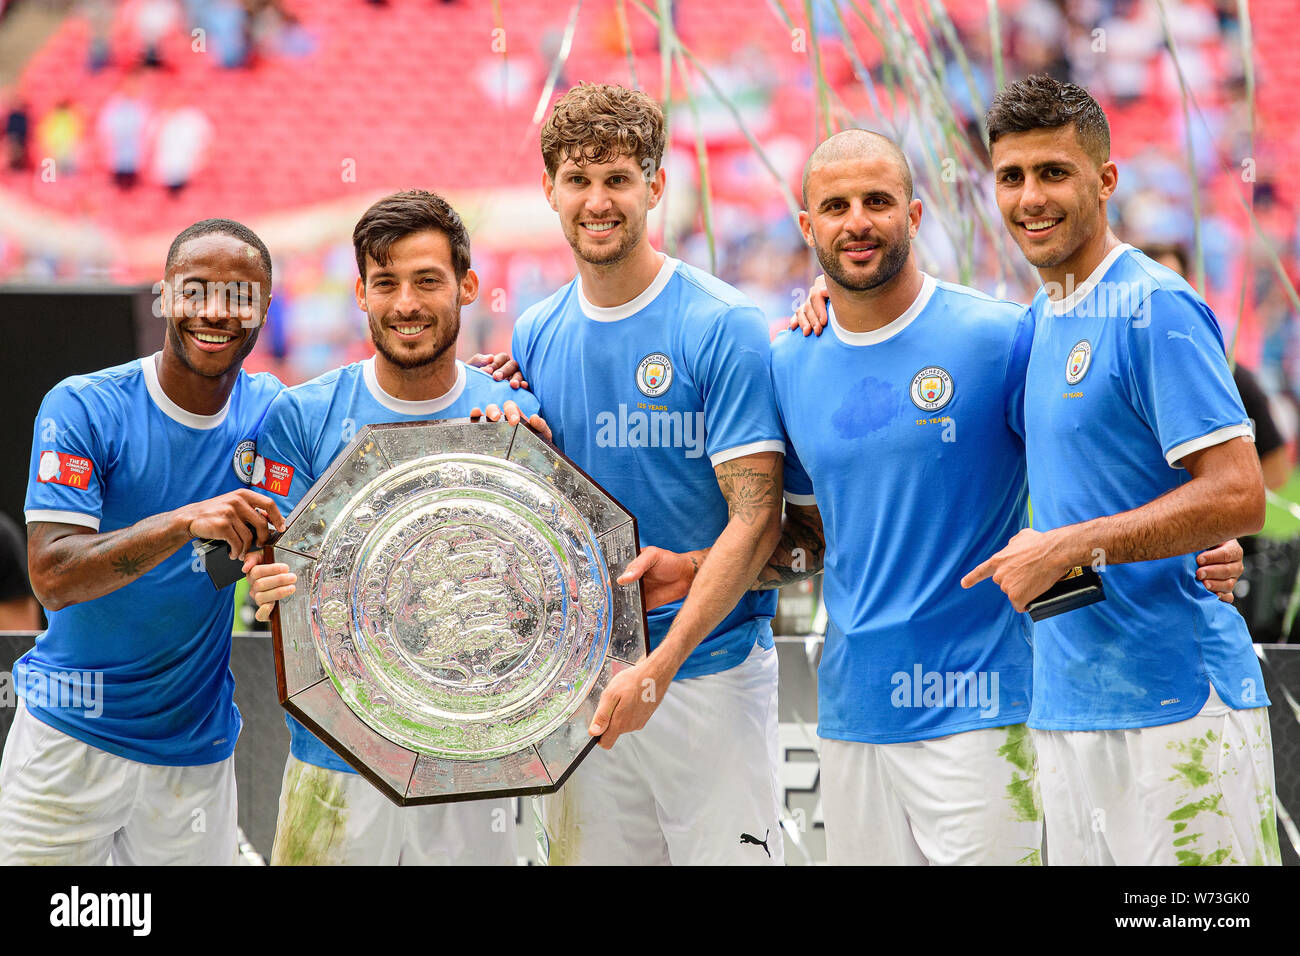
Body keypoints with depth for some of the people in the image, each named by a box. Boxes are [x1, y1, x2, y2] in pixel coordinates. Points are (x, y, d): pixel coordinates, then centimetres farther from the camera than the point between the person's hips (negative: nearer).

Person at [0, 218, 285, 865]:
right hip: (73, 734, -3)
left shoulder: (272, 414, 2)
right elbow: (52, 578, -19)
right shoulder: (84, 410, -10)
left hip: (199, 741, 3)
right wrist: (184, 523, -33)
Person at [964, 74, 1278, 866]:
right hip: (1067, 704, 8)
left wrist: (1067, 549, -16)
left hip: (1176, 706, -8)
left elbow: (1238, 497, -17)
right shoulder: (1043, 319, 14)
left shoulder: (1155, 310, -11)